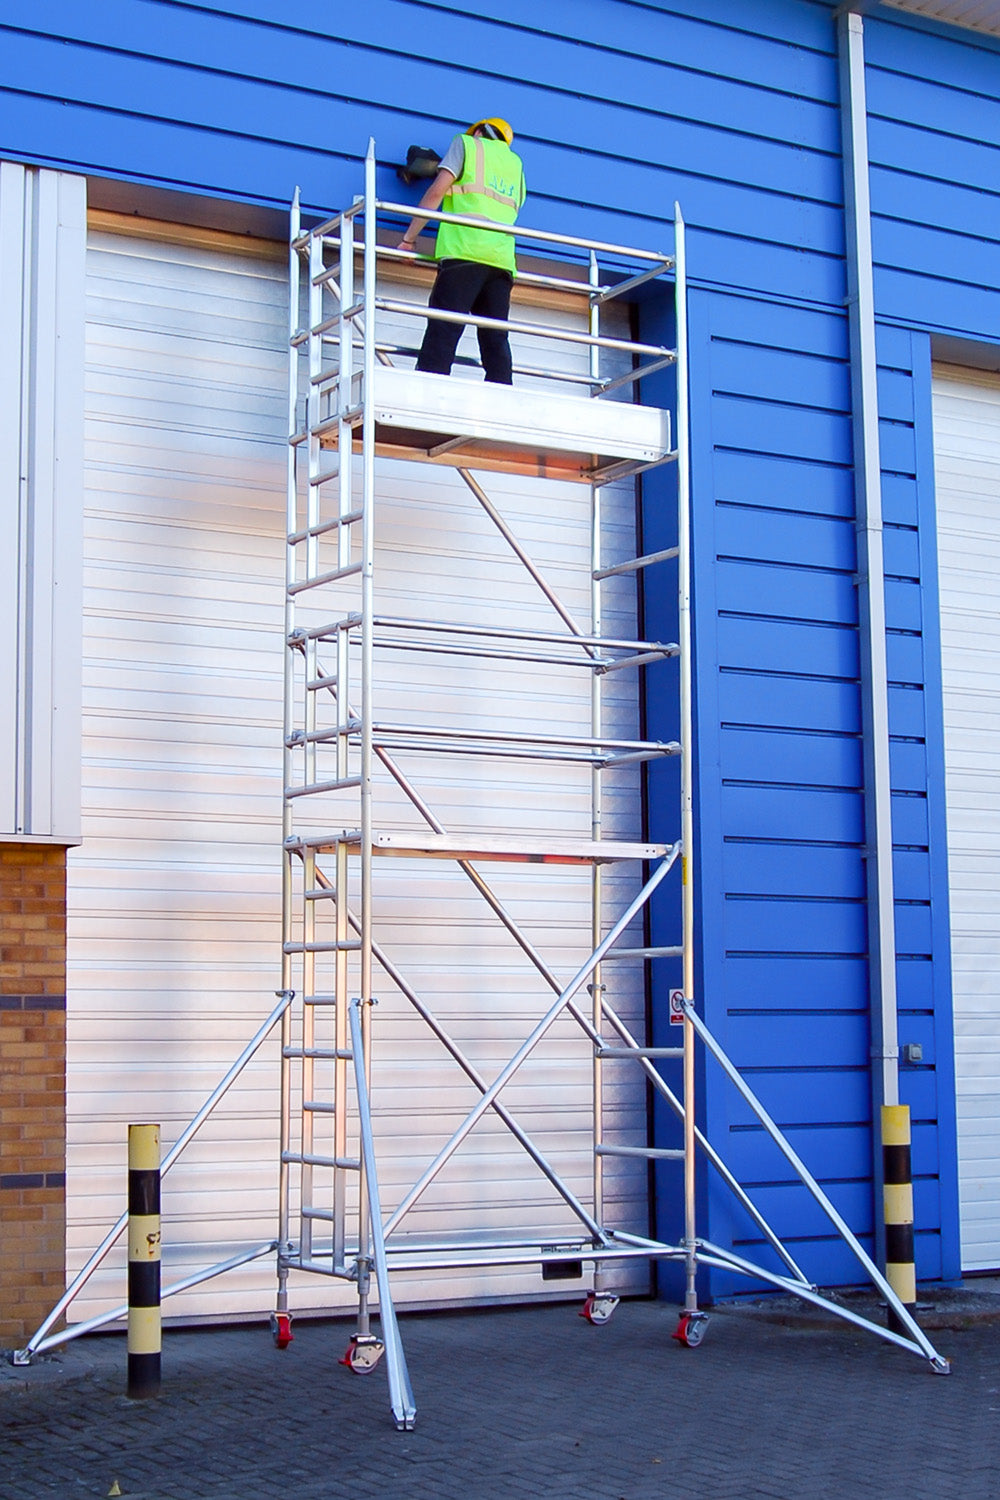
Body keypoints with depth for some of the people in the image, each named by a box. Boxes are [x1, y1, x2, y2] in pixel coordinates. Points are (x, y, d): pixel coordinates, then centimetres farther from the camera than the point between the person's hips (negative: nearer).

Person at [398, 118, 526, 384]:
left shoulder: (467, 143, 14)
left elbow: (437, 191, 4)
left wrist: (408, 238, 6)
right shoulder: (515, 163, 29)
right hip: (503, 259, 5)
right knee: (496, 338, 1)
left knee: (442, 331, -14)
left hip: (465, 250, -5)